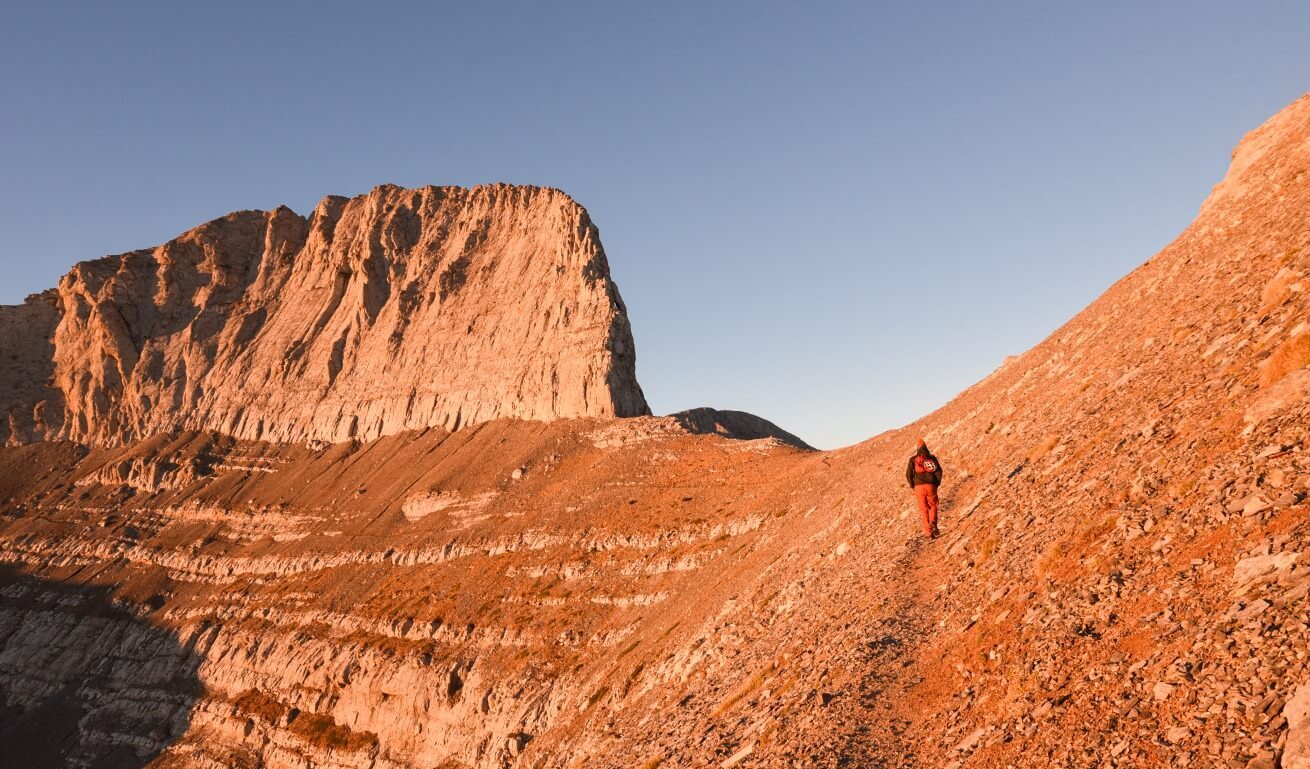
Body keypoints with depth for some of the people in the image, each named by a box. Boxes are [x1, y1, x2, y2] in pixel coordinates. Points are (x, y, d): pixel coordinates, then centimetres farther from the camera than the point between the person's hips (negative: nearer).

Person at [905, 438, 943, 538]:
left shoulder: (913, 459, 5)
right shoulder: (932, 458, 8)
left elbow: (908, 474, -2)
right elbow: (939, 471, 0)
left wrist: (912, 485, 10)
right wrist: (937, 484, 11)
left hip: (919, 486, -1)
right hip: (931, 486, 1)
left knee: (923, 509, 6)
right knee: (932, 506, 15)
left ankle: (928, 531, 2)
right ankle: (933, 523, -9)